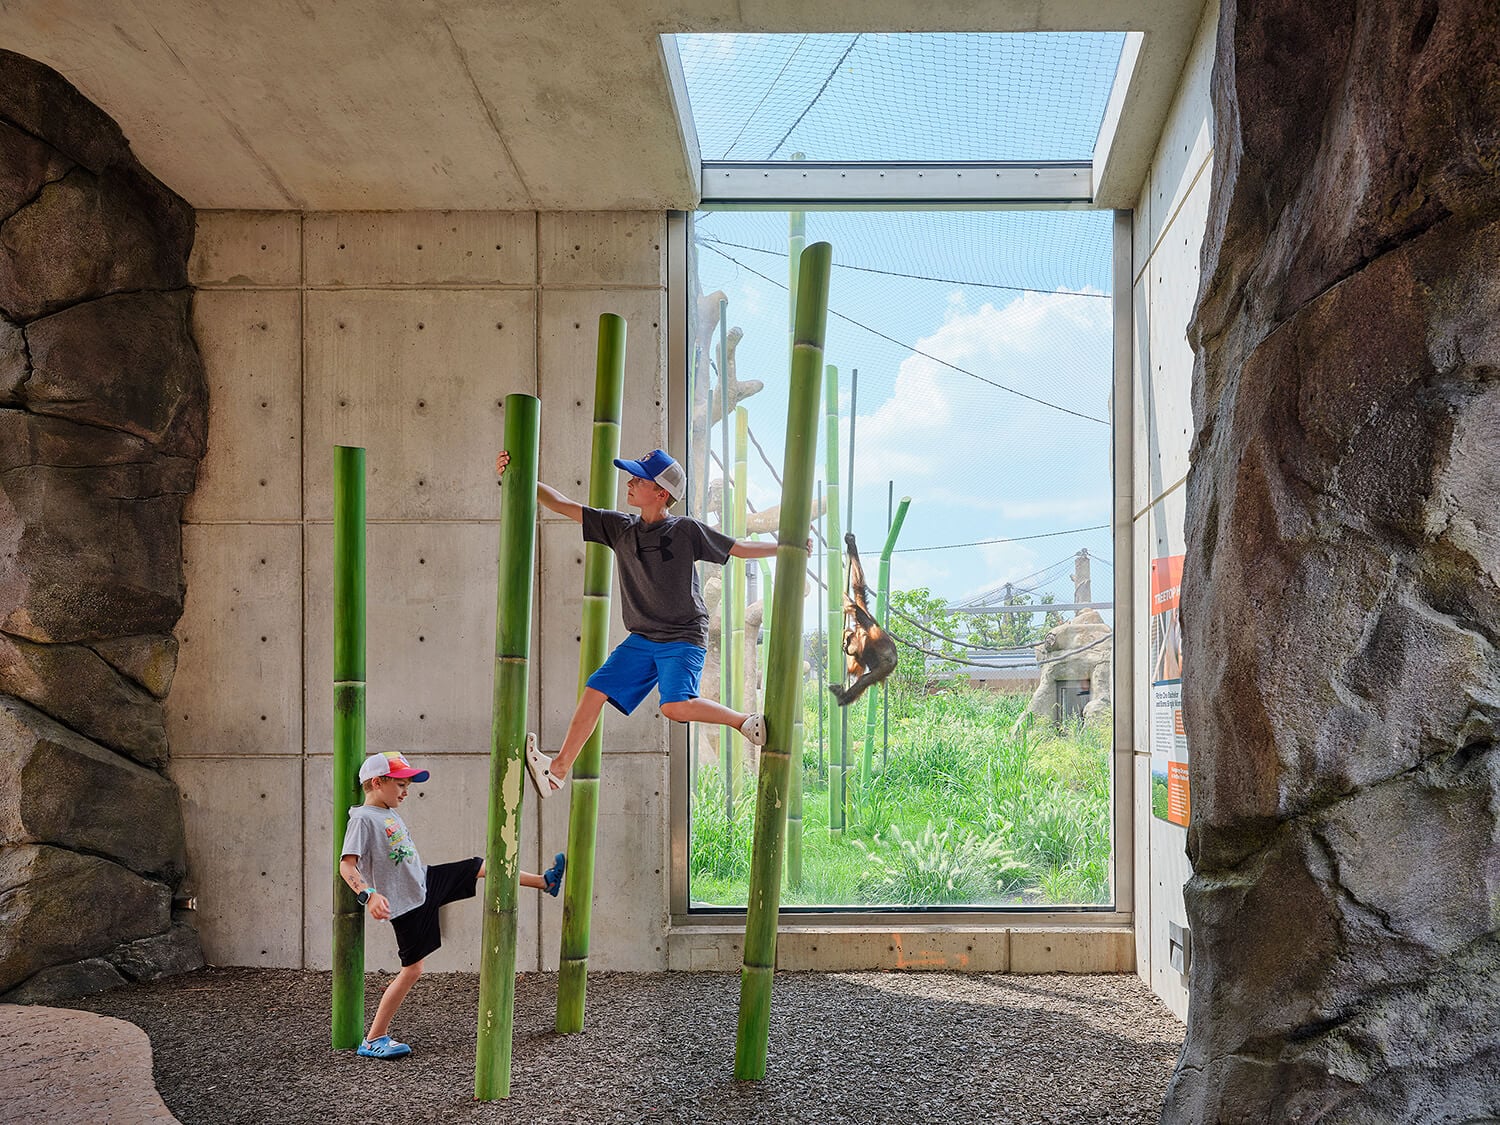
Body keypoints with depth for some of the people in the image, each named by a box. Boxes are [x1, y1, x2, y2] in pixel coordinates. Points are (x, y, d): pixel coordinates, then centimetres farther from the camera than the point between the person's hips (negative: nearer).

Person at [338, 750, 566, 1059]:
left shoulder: (392, 815, 8)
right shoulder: (363, 819, -18)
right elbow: (346, 864, -28)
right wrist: (369, 895, -42)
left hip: (426, 881, 8)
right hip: (406, 905, -8)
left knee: (480, 867, 14)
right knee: (412, 969, -4)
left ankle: (545, 881, 33)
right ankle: (373, 1040, 6)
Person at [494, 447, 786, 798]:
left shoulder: (686, 530, -8)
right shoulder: (620, 528, 4)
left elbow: (738, 548, 1)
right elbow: (560, 504, 5)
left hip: (685, 639, -6)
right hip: (641, 640, 6)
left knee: (675, 706, -26)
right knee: (596, 690, -1)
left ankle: (746, 722, -7)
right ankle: (557, 769, 8)